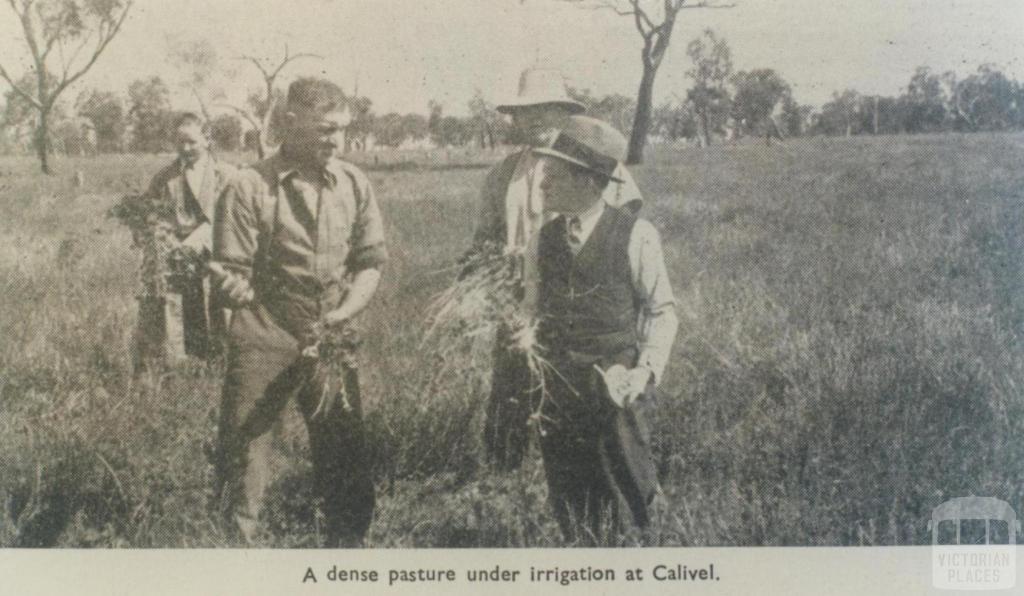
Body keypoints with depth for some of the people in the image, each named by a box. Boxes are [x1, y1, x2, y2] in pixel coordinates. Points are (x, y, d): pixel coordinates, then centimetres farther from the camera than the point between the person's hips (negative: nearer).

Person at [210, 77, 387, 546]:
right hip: (264, 345, -3)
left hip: (334, 344, 4)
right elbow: (233, 276, -4)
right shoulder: (250, 188, -6)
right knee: (242, 460, 0)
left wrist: (341, 314, -6)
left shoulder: (353, 185, 6)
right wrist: (233, 285, -23)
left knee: (347, 461, 10)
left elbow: (371, 262, 7)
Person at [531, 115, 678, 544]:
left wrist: (647, 368, -15)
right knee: (567, 502, 14)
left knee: (627, 499, 6)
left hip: (617, 391, -4)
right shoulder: (546, 237, 3)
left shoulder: (636, 236, -12)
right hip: (558, 390, 5)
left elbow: (662, 310, -5)